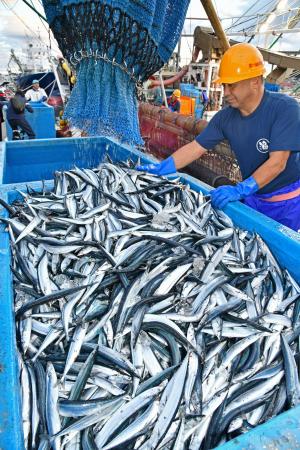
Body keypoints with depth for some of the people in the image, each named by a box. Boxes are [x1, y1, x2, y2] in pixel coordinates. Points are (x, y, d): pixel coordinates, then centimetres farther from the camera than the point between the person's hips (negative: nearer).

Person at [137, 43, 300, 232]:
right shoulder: (225, 117, -6)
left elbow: (277, 162, -27)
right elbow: (196, 148, -6)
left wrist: (240, 190, -36)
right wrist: (160, 168, -16)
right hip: (253, 199, 5)